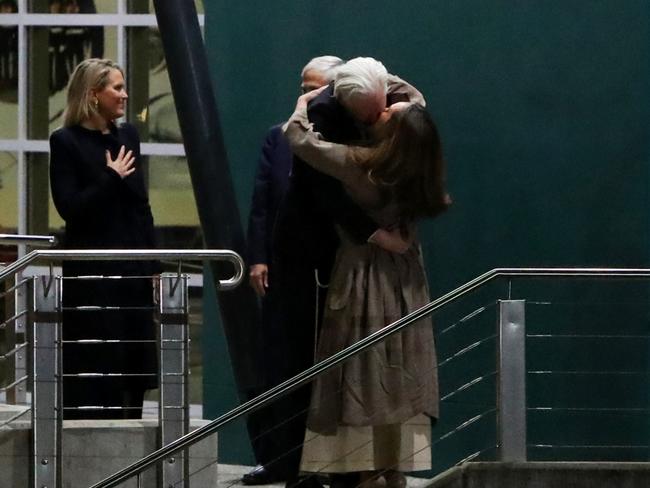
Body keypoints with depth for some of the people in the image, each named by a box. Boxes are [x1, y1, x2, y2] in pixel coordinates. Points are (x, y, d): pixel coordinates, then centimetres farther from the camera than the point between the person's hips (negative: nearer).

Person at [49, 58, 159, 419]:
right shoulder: (66, 142, -6)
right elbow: (69, 207, -13)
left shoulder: (128, 136, 11)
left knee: (133, 366, 5)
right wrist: (112, 178, -15)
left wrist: (154, 265, 12)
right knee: (92, 367, -5)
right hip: (91, 273, -6)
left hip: (133, 268, 6)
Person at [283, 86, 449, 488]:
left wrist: (304, 104, 9)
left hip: (366, 278, -5)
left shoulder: (358, 165, -18)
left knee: (368, 377, -2)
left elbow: (300, 137, -8)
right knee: (397, 378, 7)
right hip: (405, 278, 5)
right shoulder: (417, 174, -4)